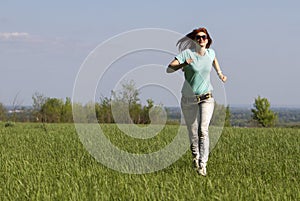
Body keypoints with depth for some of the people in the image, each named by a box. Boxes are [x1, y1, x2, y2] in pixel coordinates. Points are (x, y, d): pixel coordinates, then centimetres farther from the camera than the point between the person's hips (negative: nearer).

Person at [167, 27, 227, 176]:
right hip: (188, 99, -1)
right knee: (193, 132, 9)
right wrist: (183, 64, -35)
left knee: (203, 130, -17)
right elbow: (169, 69, -21)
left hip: (206, 98, 1)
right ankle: (195, 155, 38)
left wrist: (220, 73, 21)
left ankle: (202, 164, -21)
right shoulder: (187, 53, -12)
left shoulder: (210, 53, 0)